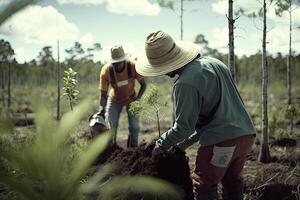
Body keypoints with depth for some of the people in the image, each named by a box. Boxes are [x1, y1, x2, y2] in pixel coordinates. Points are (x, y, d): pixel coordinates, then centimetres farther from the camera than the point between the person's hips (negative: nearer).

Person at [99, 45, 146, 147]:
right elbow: (103, 94, -24)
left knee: (134, 126, -4)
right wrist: (102, 109, -39)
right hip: (114, 100, 0)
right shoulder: (106, 71, -28)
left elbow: (143, 84, -16)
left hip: (131, 99, 0)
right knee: (111, 126, -3)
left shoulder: (133, 67, -29)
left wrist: (137, 98, -29)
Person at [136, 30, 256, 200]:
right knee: (232, 182, 22)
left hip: (222, 141, -8)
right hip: (247, 134, 9)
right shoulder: (214, 63, 12)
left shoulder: (186, 83, -17)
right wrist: (187, 141, 20)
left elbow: (184, 126, -13)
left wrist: (161, 146, 5)